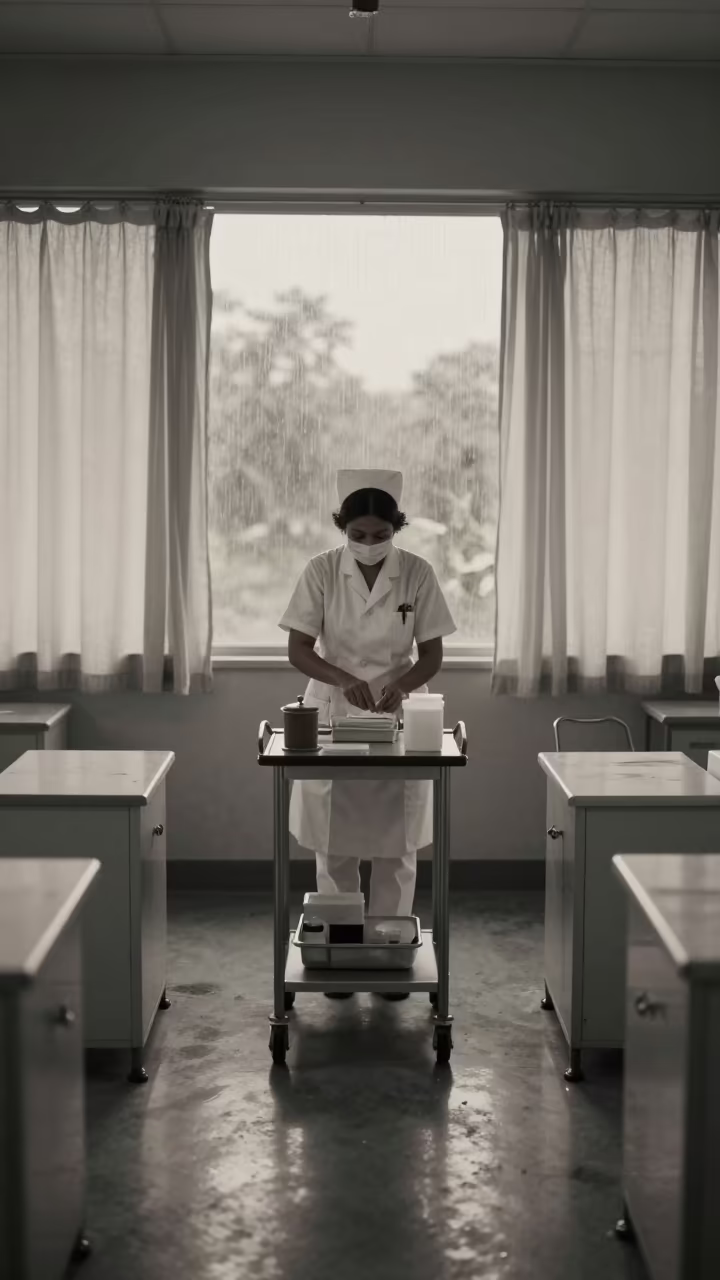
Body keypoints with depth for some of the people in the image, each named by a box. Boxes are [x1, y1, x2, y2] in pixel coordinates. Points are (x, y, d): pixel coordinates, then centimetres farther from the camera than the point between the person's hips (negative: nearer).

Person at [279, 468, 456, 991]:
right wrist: (343, 679, -26)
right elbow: (298, 649, -8)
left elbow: (432, 655, -4)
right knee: (334, 845, 6)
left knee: (397, 845, 5)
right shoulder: (321, 571, -8)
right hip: (333, 717, 0)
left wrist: (400, 685, -24)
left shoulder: (418, 573, -8)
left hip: (397, 720, 0)